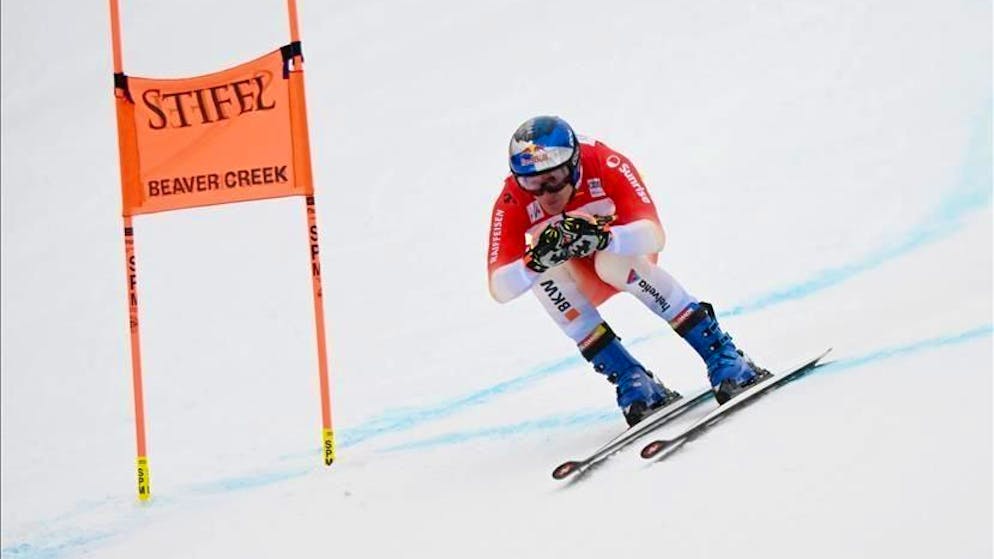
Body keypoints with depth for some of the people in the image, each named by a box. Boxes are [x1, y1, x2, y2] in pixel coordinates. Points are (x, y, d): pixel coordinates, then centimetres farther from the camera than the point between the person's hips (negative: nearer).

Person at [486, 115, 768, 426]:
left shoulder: (606, 165, -30)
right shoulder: (512, 203, -26)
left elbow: (655, 236, -37)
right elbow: (499, 289, -30)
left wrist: (603, 236, -55)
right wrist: (535, 260, -50)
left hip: (626, 250, -2)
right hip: (579, 283, 2)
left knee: (613, 260, -36)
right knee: (544, 267, -30)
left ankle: (721, 355, -30)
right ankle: (631, 380, -26)